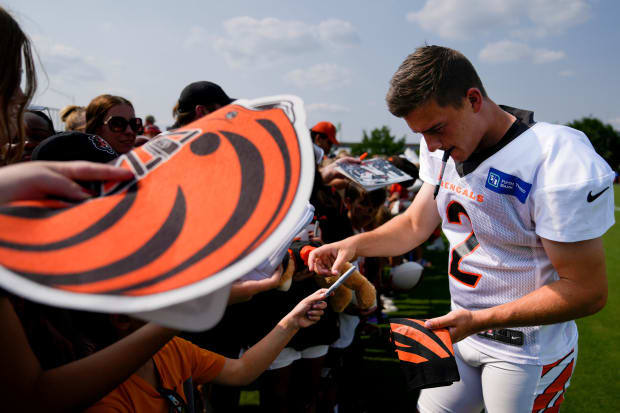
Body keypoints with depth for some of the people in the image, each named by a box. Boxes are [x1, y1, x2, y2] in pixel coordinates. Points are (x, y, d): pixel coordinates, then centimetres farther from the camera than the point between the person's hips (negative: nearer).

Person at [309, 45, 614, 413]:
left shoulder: (560, 165, -26)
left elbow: (588, 290, -22)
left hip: (526, 351, -6)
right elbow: (416, 224, 6)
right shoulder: (443, 150, -5)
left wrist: (478, 321, -26)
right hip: (462, 331, 6)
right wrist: (354, 245, -11)